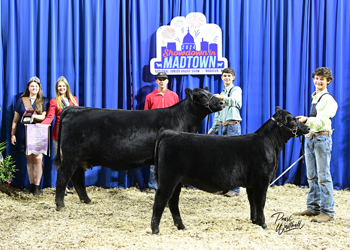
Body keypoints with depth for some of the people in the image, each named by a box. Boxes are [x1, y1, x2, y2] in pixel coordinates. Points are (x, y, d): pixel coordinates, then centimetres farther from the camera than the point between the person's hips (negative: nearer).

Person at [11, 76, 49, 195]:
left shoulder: (44, 101, 8)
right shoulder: (21, 100, 11)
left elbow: (45, 116, -2)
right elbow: (15, 119, 12)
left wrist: (34, 116, -19)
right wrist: (13, 134, 6)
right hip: (25, 133, 2)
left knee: (38, 158, -11)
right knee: (29, 159, 4)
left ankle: (37, 185, -7)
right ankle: (31, 184, 11)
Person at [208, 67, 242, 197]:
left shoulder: (236, 89, 0)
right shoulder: (222, 93, 22)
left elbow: (234, 101, -24)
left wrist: (222, 98, -43)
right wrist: (213, 128, 22)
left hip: (233, 126, -7)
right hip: (222, 127, 7)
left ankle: (235, 188, -8)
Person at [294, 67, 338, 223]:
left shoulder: (327, 99, -9)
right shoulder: (314, 97, 17)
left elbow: (321, 121, -18)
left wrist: (306, 120, -32)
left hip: (322, 138, -9)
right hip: (310, 138, 9)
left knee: (323, 176, -7)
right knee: (311, 176, 11)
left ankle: (327, 211, -3)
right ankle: (313, 208, 19)